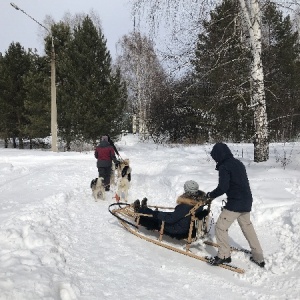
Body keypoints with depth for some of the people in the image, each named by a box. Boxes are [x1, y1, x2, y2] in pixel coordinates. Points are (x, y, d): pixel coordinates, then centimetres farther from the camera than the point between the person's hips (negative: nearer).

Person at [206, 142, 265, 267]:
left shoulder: (224, 167, -15)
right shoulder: (238, 163, 11)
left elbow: (222, 188, -21)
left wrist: (210, 195, -5)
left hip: (235, 203, -9)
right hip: (246, 201, 9)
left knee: (221, 226, 2)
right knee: (248, 227, 19)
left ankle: (224, 255, 9)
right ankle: (258, 257, 25)